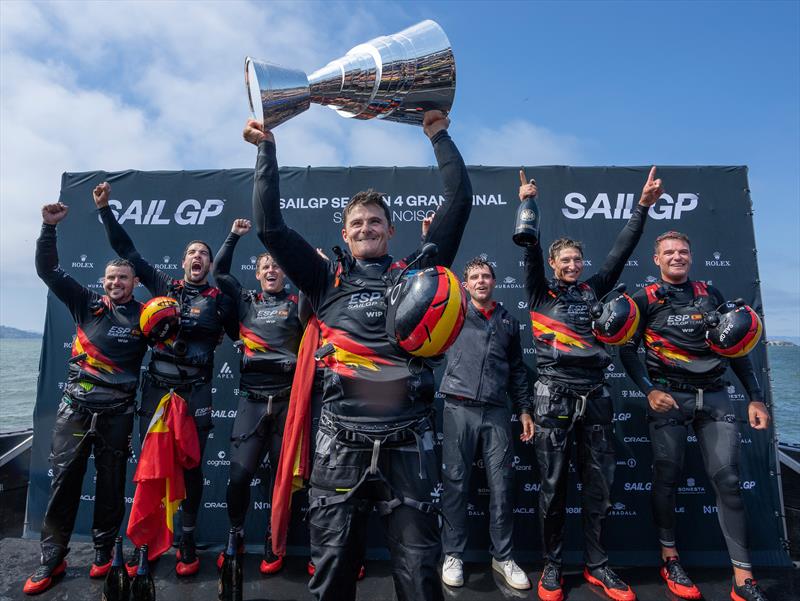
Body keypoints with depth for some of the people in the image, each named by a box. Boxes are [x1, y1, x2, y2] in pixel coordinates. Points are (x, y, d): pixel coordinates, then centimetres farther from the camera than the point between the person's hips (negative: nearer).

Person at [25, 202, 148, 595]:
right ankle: (52, 558, 21)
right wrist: (49, 227, -5)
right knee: (64, 480, 6)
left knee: (111, 484, 8)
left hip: (117, 413, -1)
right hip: (74, 407, 2)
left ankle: (103, 552, 25)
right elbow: (48, 271, 4)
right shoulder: (86, 303, 5)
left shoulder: (143, 315, 0)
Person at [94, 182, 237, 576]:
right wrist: (105, 210, 14)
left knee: (191, 467, 3)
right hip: (156, 387, 2)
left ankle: (187, 542, 18)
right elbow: (128, 251, 14)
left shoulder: (219, 299, 6)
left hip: (195, 393, -2)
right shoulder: (164, 285, 11)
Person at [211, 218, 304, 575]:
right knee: (239, 473, -2)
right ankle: (235, 536, 23)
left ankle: (273, 547, 23)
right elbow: (219, 272, 17)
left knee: (281, 475, 7)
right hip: (252, 397, 1)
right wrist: (234, 236, 16)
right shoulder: (246, 301, 15)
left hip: (287, 397, -1)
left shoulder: (297, 302, 9)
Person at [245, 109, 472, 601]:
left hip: (407, 445, 0)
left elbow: (460, 201, 7)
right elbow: (270, 224, 8)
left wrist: (440, 135, 12)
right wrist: (267, 147, 10)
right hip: (342, 445, 1)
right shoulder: (329, 280, 10)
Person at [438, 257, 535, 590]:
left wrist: (524, 409, 12)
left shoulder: (508, 321, 14)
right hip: (459, 409, -2)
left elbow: (517, 369, 17)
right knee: (456, 482, 5)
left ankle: (503, 556, 22)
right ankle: (453, 554, 20)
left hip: (497, 412, 2)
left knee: (501, 484, 6)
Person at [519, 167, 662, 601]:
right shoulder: (540, 292, 5)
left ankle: (596, 565, 25)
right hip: (554, 395, -3)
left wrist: (642, 207, 7)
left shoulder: (593, 290, 14)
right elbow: (530, 250, -5)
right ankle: (552, 565, 20)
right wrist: (528, 204, -11)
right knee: (553, 485, 5)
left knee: (599, 484, 9)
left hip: (594, 395, 4)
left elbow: (620, 252, 10)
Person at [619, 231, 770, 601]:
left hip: (714, 396, 3)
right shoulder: (646, 300, 2)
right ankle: (669, 559, 18)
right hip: (668, 397, -3)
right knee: (667, 477, 2)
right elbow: (628, 351, -2)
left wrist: (755, 398, 7)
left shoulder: (711, 295, 12)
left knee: (727, 480, 0)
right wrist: (649, 391, -14)